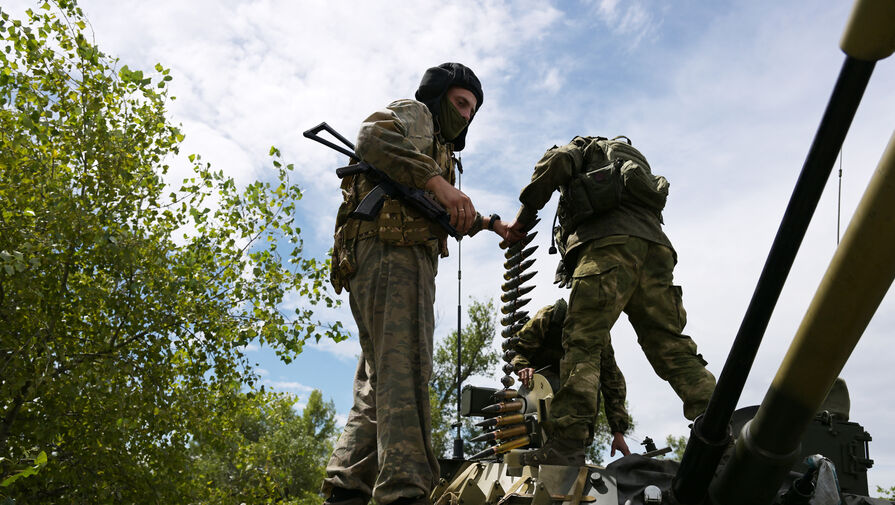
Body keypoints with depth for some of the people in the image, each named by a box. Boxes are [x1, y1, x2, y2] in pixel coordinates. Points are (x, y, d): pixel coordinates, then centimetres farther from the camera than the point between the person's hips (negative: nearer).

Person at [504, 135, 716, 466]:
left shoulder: (582, 147, 26)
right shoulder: (635, 159, 44)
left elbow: (556, 162, 1)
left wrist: (523, 218, 7)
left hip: (607, 243, -6)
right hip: (656, 245, 6)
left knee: (582, 341, -16)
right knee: (670, 345, 2)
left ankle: (567, 435, -28)